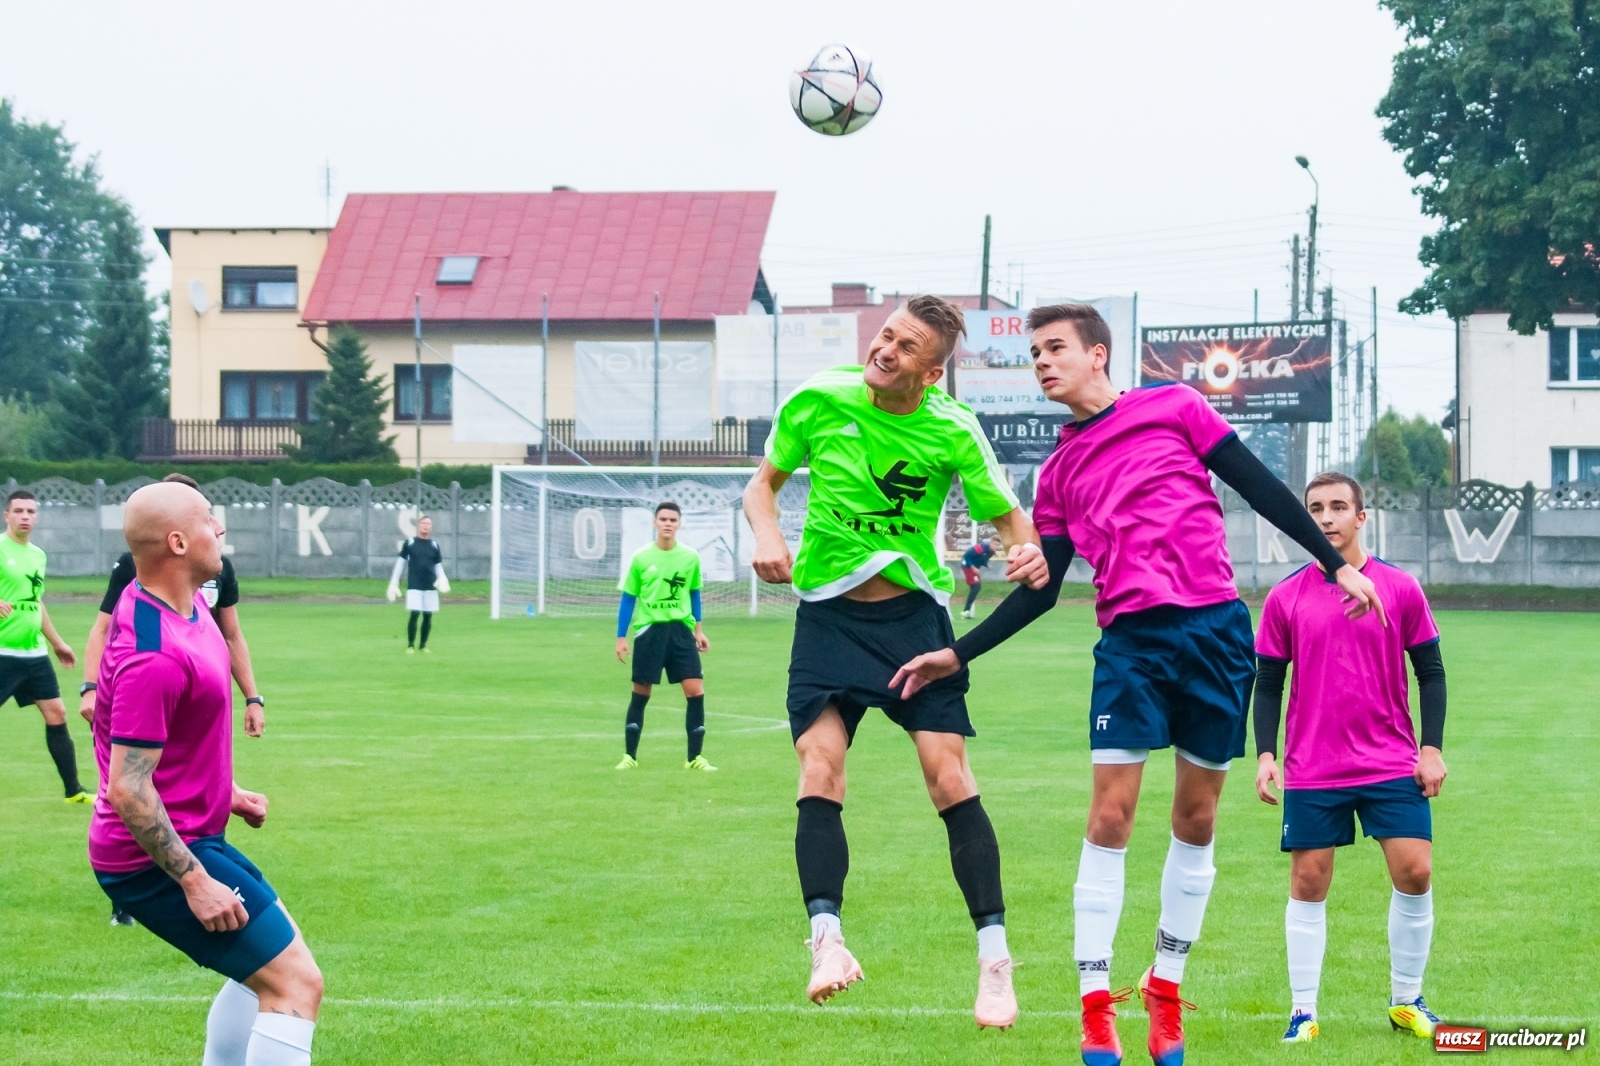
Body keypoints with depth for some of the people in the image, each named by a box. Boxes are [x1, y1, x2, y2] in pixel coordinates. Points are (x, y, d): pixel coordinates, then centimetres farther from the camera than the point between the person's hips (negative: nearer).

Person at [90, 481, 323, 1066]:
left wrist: (225, 789, 21)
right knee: (296, 983, -12)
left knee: (265, 965, 25)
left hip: (190, 837, 11)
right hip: (160, 861, -11)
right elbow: (128, 789, -28)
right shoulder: (155, 657, -28)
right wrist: (194, 881, -24)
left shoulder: (185, 602, 4)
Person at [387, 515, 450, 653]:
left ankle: (423, 645, 16)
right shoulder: (409, 543, 3)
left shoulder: (434, 546, 10)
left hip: (430, 587, 3)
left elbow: (438, 565, 14)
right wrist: (393, 584, 3)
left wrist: (442, 579, -6)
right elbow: (400, 563, 7)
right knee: (414, 614, -10)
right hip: (414, 586, -3)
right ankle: (410, 645, 0)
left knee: (428, 616, 3)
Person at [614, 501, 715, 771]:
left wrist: (698, 630, 16)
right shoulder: (641, 558, -3)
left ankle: (695, 757, 2)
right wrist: (621, 638, 0)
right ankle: (630, 756, 17)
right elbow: (628, 599, 2)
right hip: (649, 630, -2)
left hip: (681, 629, 2)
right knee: (641, 694, 5)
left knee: (696, 691, -7)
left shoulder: (690, 557, 3)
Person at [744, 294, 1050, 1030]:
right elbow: (763, 483, 7)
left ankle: (994, 960, -5)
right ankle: (826, 939, -20)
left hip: (914, 613, -1)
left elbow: (1005, 513, 2)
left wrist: (1026, 549, -21)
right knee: (819, 770, -16)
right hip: (828, 615, 1)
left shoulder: (952, 431, -10)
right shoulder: (818, 402, -7)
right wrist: (766, 533, -14)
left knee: (949, 777, -10)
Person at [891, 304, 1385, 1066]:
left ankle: (1166, 988, 19)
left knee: (1196, 819, 5)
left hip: (1215, 631, -1)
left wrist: (1335, 562, 1)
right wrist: (958, 654, 6)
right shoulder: (1058, 474, 13)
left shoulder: (1173, 409, 5)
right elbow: (1040, 590, 14)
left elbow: (1261, 488, 5)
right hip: (1131, 642, 2)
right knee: (1110, 815, -10)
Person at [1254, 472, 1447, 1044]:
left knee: (1414, 872, -5)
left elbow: (1430, 672, 5)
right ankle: (1303, 1012, 9)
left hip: (1392, 762, 0)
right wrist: (1265, 753, -4)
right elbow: (1268, 683, 6)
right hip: (1311, 771, 0)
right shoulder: (1285, 598, 1)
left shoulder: (1400, 589, 0)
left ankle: (1406, 1001, 12)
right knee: (1308, 881, 1)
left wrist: (1432, 747, -3)